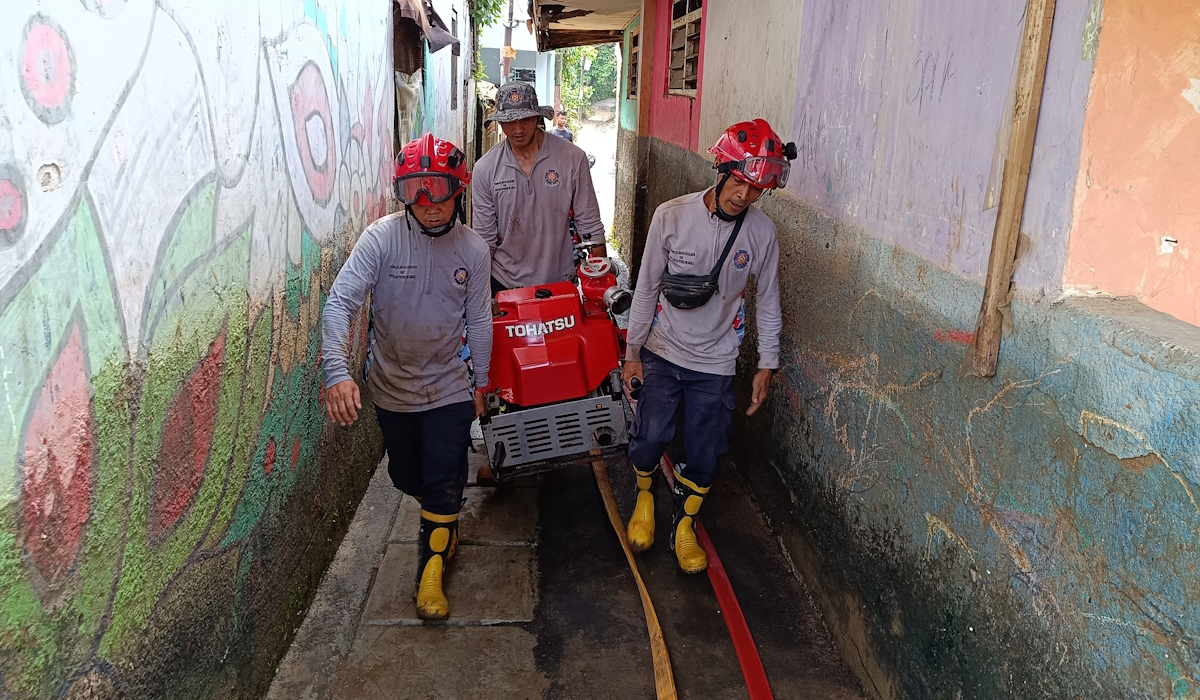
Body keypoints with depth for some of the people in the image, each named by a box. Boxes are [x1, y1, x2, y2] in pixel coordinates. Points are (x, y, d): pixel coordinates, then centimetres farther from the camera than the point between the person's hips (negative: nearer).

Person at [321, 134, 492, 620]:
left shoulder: (473, 249, -10)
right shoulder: (382, 238, -18)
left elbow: (479, 321, 1)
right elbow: (341, 302, -25)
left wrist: (480, 384, 8)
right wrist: (337, 371, -39)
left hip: (449, 385, 0)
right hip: (393, 385, 0)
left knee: (444, 484, -1)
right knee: (407, 477, 18)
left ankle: (431, 572, 21)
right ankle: (443, 519, 52)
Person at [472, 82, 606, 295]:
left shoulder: (572, 158, -7)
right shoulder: (485, 169, -4)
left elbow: (590, 225, -3)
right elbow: (484, 238, 1)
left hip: (559, 279, 0)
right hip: (504, 282, 1)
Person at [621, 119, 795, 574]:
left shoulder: (762, 233, -9)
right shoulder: (671, 216, -13)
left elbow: (768, 303, 3)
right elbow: (646, 288, -4)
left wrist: (766, 366, 3)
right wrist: (633, 352, -1)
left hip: (715, 362, 1)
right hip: (662, 352, -1)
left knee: (704, 456, 4)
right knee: (650, 438, -7)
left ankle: (684, 523, 32)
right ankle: (645, 495, 28)